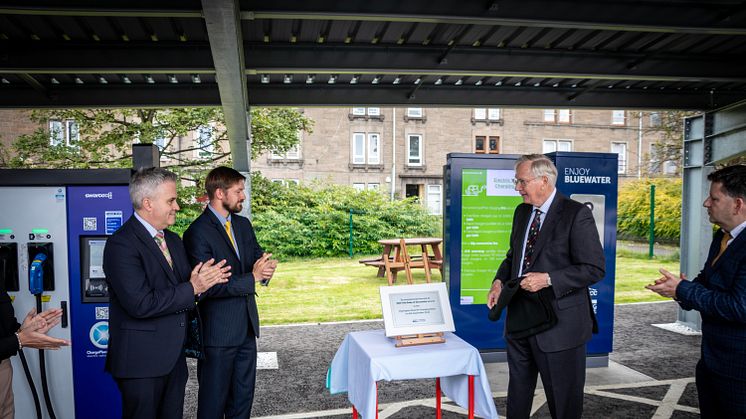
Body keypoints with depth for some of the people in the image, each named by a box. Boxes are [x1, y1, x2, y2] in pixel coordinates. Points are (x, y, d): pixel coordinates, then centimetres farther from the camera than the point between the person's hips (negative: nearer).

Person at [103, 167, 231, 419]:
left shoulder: (173, 240, 12)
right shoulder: (121, 244, -17)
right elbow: (141, 304, -25)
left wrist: (207, 279, -9)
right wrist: (192, 289, -18)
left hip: (174, 357, 8)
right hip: (141, 360, -8)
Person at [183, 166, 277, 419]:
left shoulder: (243, 224, 8)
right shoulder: (197, 233, -16)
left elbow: (258, 256, 11)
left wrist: (266, 267, -13)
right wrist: (252, 277, -23)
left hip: (247, 326, 7)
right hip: (218, 331, -7)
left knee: (243, 397, 18)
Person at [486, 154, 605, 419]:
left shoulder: (576, 214, -13)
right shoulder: (522, 212, 10)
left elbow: (595, 268, -16)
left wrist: (548, 279, -23)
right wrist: (499, 281, 2)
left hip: (559, 323, -7)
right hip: (519, 318, 7)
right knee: (517, 391, 20)